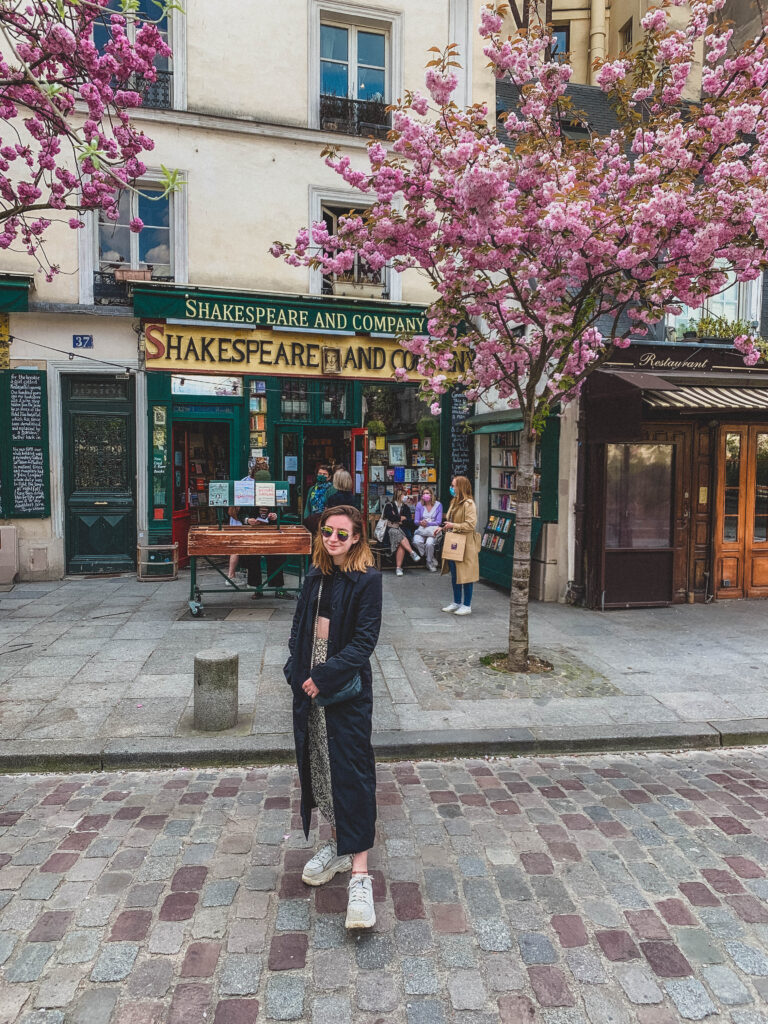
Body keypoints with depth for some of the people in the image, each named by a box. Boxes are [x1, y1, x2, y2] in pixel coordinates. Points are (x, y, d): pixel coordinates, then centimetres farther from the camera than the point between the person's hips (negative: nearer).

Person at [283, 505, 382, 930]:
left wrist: (324, 677, -18)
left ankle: (360, 872, 1)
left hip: (347, 687, -6)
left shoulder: (367, 579, -11)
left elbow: (364, 639, -14)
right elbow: (300, 624, 11)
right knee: (317, 764, 16)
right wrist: (299, 671, -3)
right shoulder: (316, 575, 7)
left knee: (351, 771, -5)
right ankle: (338, 846, 35)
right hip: (310, 685, 7)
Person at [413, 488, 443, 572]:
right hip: (421, 529, 2)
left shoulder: (438, 505, 4)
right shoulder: (419, 505, 10)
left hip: (432, 529, -2)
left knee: (429, 543, -34)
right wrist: (420, 522, -18)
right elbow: (416, 521, 6)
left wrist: (428, 523, -18)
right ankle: (432, 559, -10)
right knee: (417, 541, -31)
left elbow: (438, 522, -2)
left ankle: (429, 562, -6)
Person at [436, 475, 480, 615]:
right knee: (454, 574, 15)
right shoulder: (455, 501, 13)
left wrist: (453, 525, -18)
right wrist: (443, 527, 8)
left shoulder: (469, 504, -16)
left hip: (465, 545, -9)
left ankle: (467, 605, 10)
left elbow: (470, 525, -22)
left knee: (465, 576, 0)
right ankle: (456, 602, 27)